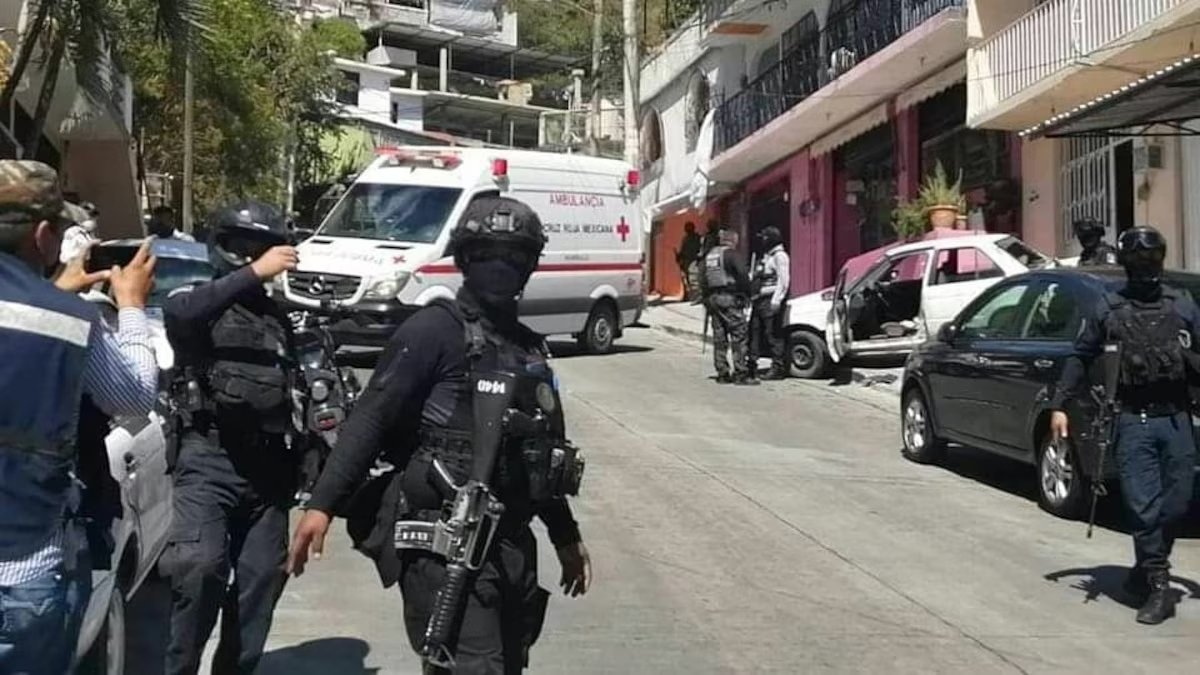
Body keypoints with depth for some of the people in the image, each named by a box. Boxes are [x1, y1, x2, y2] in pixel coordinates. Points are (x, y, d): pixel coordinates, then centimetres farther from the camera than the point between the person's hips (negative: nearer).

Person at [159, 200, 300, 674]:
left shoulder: (277, 317, 20)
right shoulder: (197, 302, 1)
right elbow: (178, 314, -27)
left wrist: (306, 462, 18)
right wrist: (254, 273, -31)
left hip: (267, 466, 6)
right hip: (209, 460, -6)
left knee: (262, 578, 7)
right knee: (201, 567, -23)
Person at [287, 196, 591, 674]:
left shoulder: (528, 348, 18)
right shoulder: (436, 329, -5)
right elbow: (370, 418, -11)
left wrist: (566, 537, 29)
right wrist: (322, 503, -21)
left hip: (510, 542, 8)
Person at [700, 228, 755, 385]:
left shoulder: (709, 255, 17)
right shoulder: (730, 254, -8)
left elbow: (703, 280, 17)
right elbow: (742, 275, -16)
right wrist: (747, 294, -7)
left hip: (713, 299, 8)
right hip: (729, 298, -8)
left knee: (719, 338, 10)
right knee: (739, 336, -5)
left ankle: (722, 374, 11)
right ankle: (741, 374, -8)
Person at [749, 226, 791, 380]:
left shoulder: (780, 256, -7)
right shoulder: (765, 256, 23)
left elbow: (783, 281, -16)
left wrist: (776, 300, -24)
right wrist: (752, 295, 16)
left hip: (770, 300, -10)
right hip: (759, 300, 10)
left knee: (773, 335, -8)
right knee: (754, 332, 9)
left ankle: (778, 368, -4)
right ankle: (751, 365, 15)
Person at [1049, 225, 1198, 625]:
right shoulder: (1109, 310, 5)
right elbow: (1081, 359, 11)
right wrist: (1059, 405, 5)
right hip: (1135, 422, -2)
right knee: (1144, 507, -7)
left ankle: (1147, 572, 26)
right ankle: (1159, 588, 1)